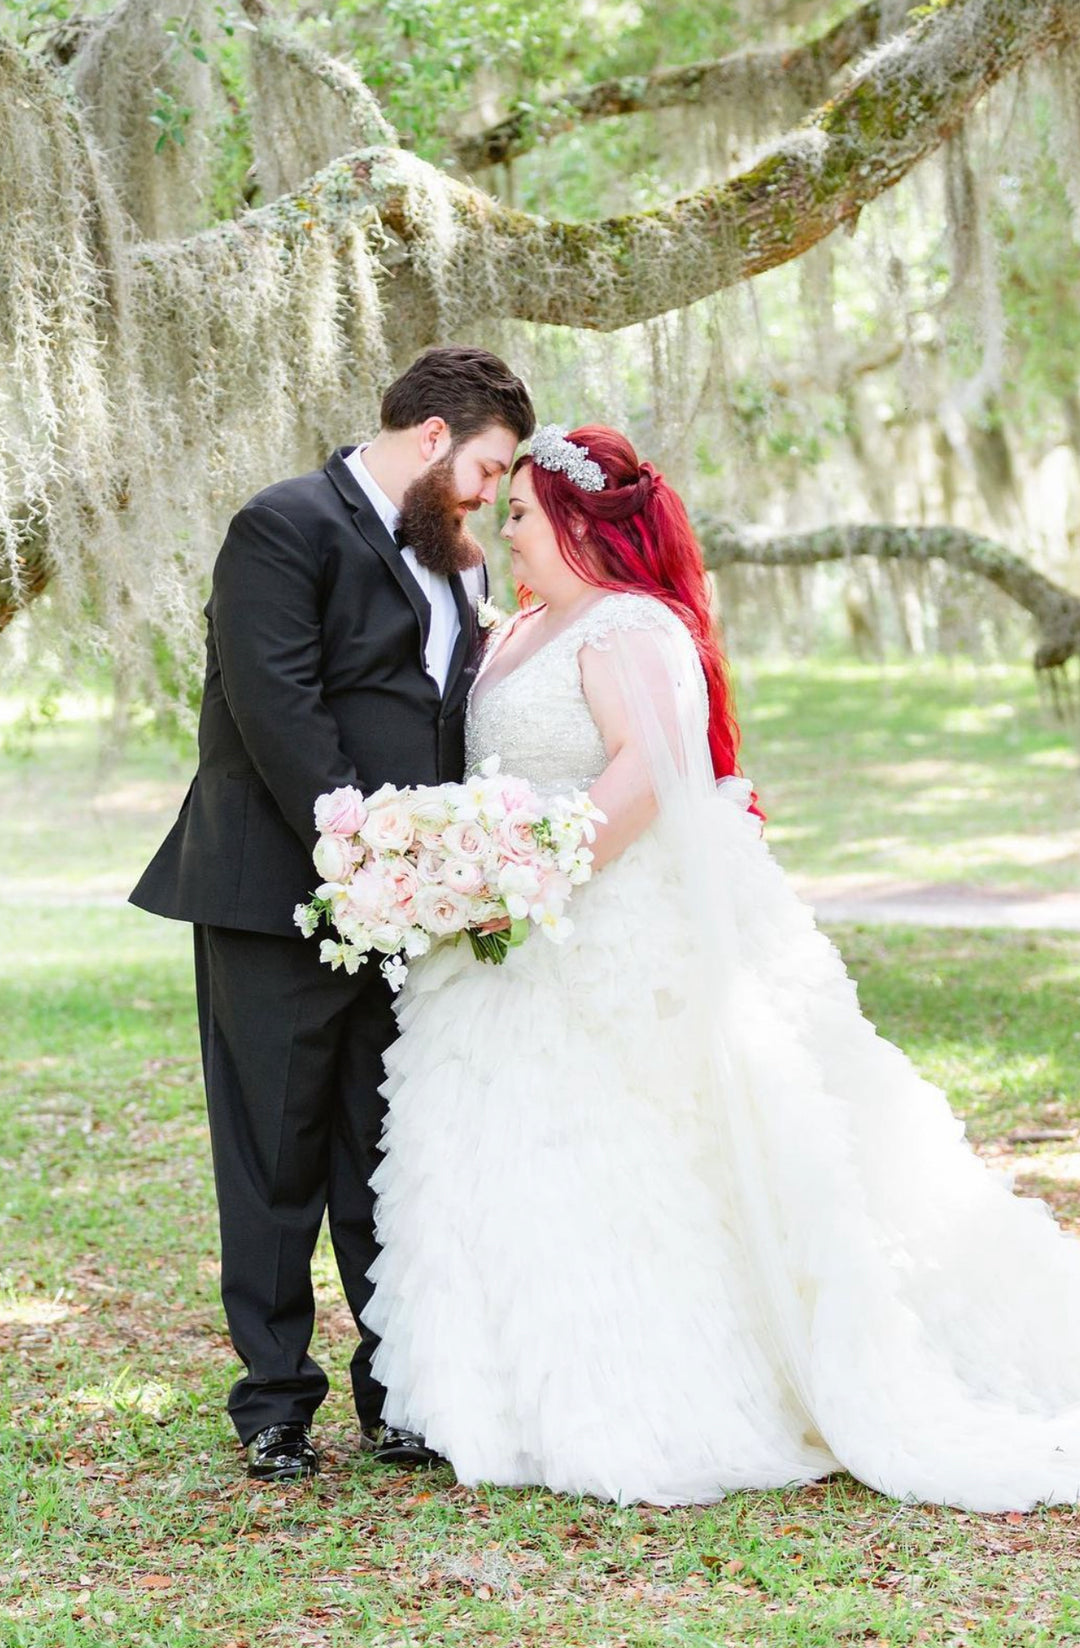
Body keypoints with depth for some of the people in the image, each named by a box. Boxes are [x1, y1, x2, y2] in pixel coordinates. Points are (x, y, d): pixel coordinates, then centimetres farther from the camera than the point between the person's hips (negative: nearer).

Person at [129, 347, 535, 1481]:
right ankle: (274, 1400, 13)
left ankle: (400, 1394, 18)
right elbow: (277, 712, -17)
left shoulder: (448, 558, 17)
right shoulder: (286, 527, -9)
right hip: (281, 896, -7)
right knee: (276, 1158, 3)